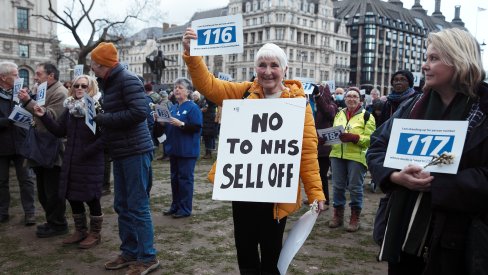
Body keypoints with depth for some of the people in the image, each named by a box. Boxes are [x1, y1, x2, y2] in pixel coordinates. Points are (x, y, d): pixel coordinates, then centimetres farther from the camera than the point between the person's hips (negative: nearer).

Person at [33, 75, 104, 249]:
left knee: (91, 198, 3)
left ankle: (95, 234, 18)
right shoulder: (70, 107, 9)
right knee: (72, 197, 13)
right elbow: (59, 131, 7)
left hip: (91, 162, -7)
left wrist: (88, 151, -20)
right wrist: (44, 117, -4)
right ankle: (80, 231, 30)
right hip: (71, 160, 7)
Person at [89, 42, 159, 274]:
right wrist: (100, 118, 2)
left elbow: (139, 112, -24)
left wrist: (103, 119, -17)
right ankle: (130, 252, 26)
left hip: (135, 151, -9)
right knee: (122, 205, 13)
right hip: (121, 152, 9)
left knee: (137, 206, -3)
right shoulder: (110, 83, 14)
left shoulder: (127, 80, -13)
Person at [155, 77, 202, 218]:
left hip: (187, 150, -8)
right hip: (174, 149, 8)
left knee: (185, 178, -1)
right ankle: (175, 206, 25)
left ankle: (185, 209, 8)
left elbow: (197, 127, -18)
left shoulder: (193, 107, -9)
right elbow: (168, 128, 21)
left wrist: (181, 124, -26)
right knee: (174, 178, 14)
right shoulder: (173, 108, 14)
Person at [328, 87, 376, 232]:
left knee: (355, 187, 1)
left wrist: (353, 137, -22)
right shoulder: (339, 114, 15)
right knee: (337, 186, 8)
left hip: (357, 156, -4)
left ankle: (355, 217, 14)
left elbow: (370, 138, -8)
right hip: (337, 155, 5)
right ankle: (338, 215, 21)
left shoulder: (366, 115, -1)